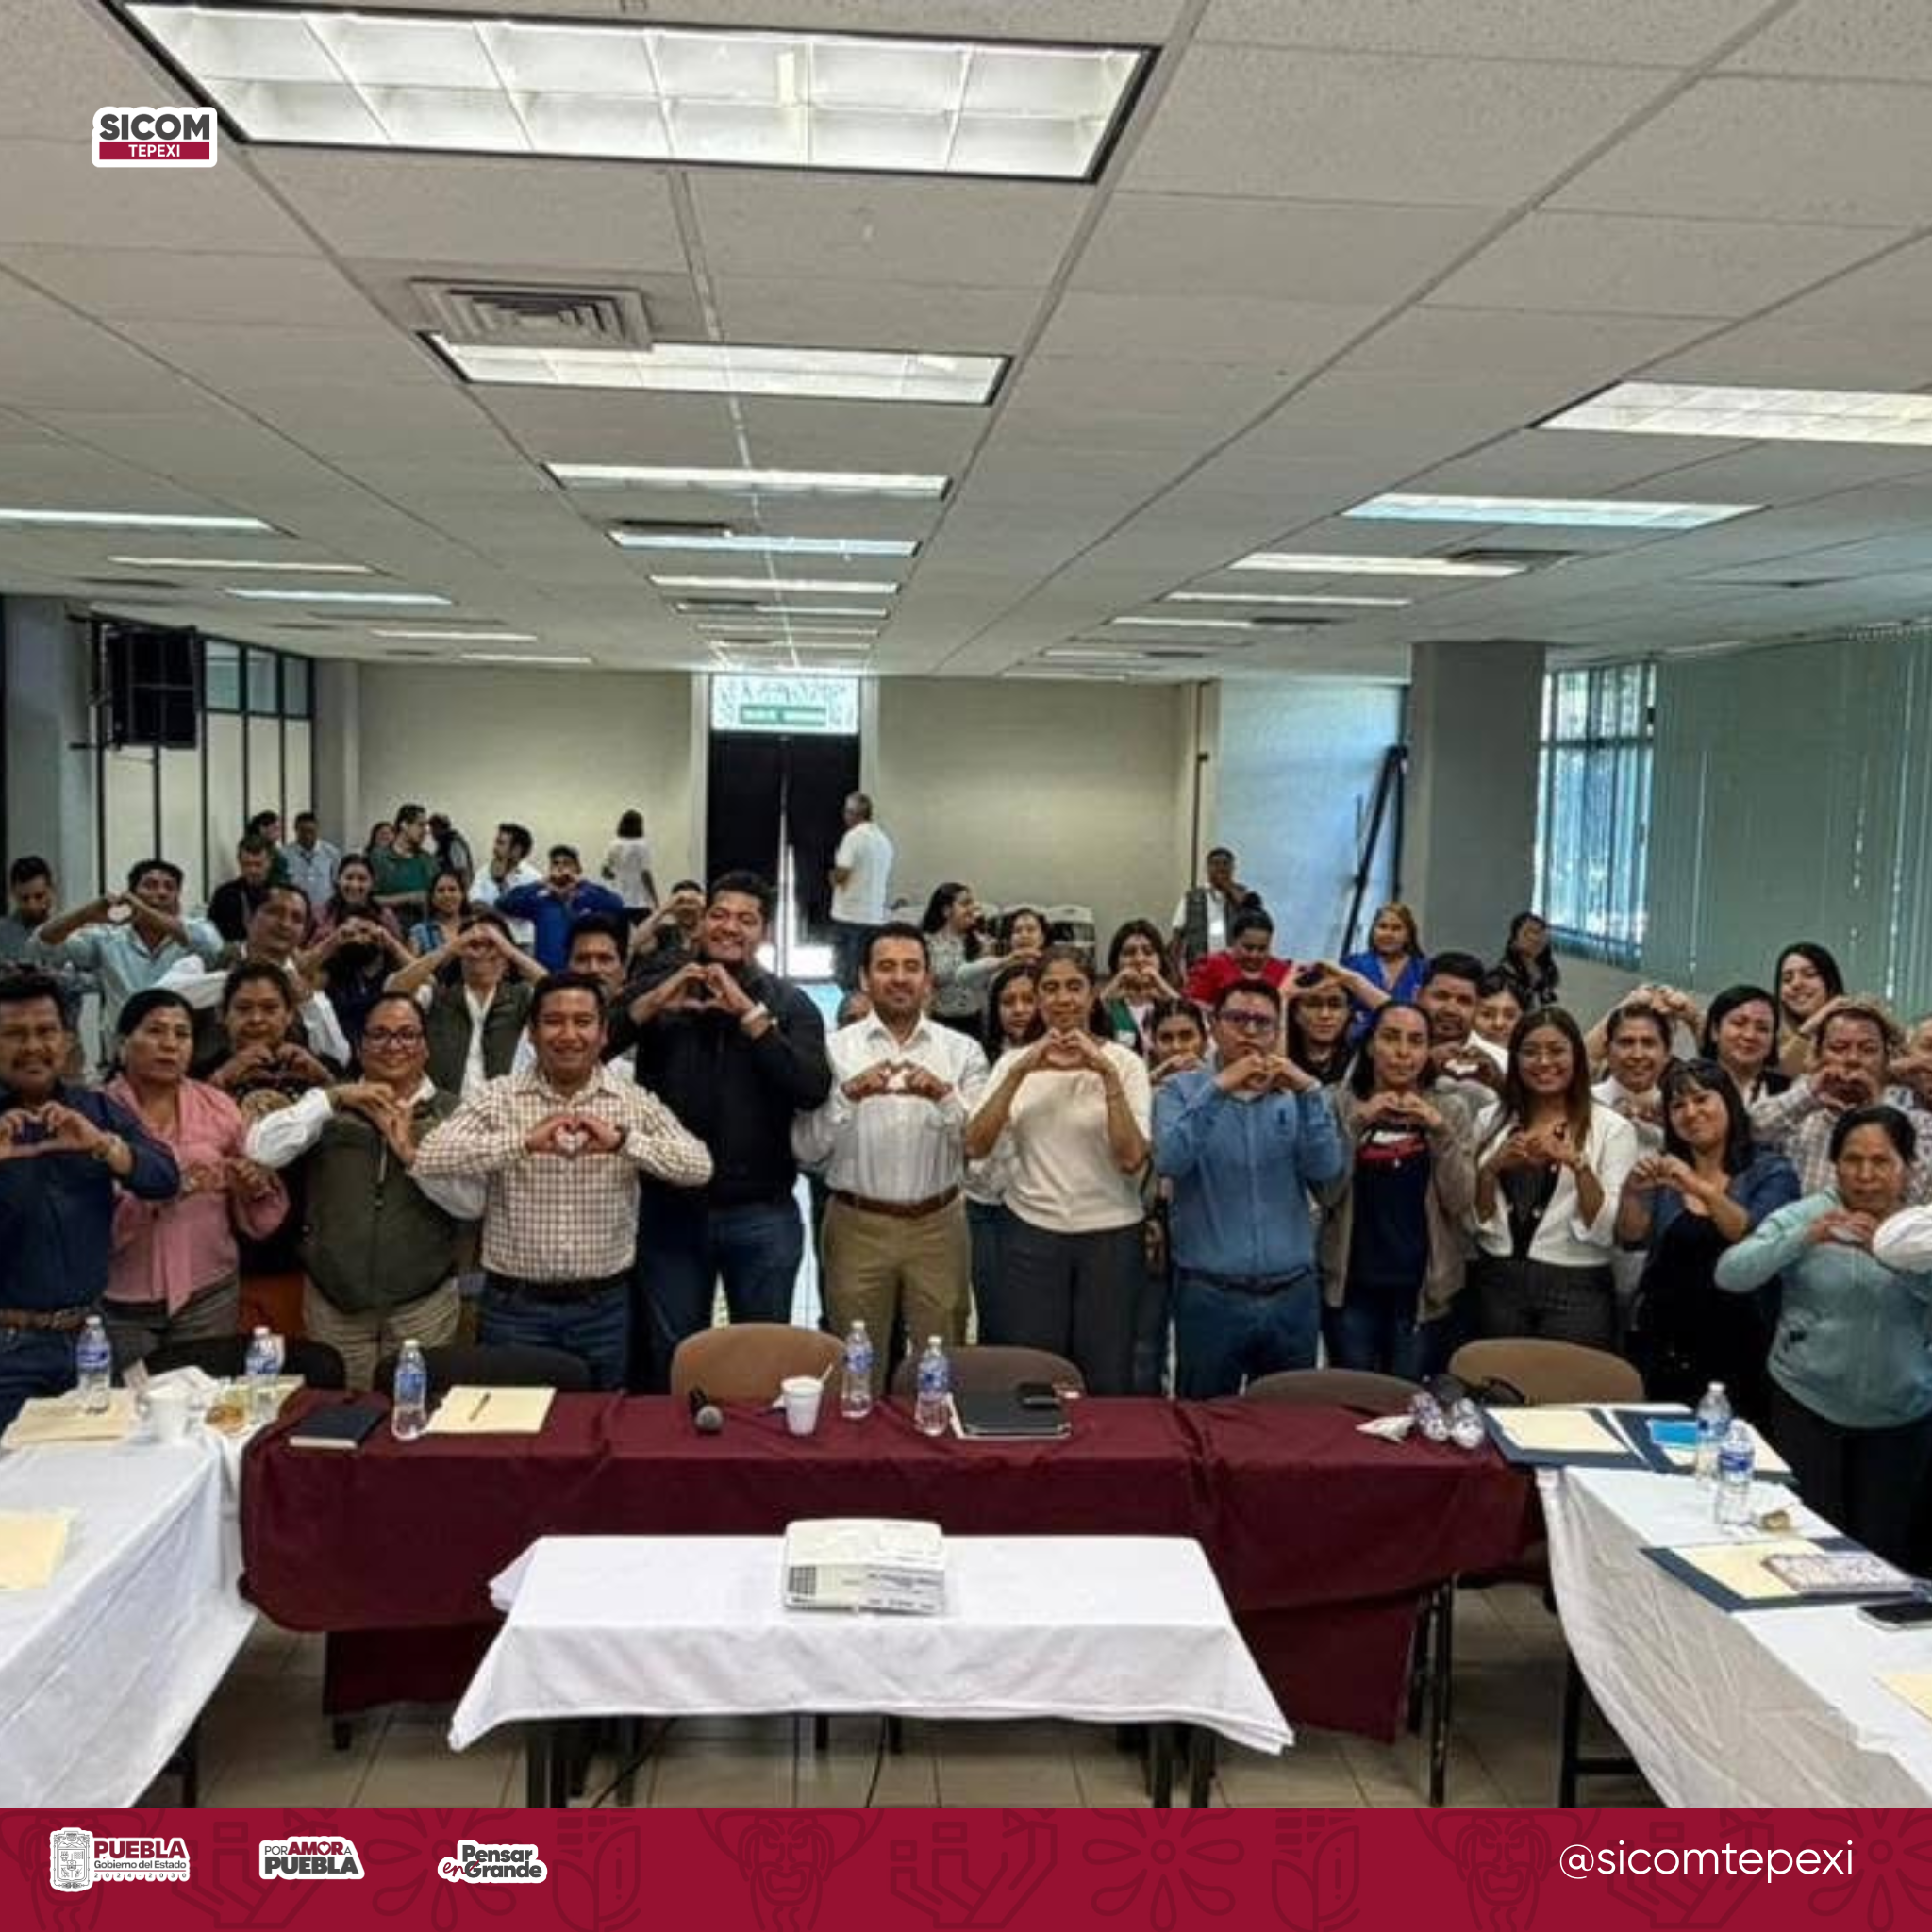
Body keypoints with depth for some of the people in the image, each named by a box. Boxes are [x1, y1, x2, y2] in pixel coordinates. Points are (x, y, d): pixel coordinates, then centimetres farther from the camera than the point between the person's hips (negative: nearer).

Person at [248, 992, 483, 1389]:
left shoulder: (452, 1113, 2)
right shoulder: (329, 1106, 7)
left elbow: (472, 1202, -9)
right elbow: (260, 1150, -9)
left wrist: (412, 1153, -18)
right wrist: (333, 1098, -14)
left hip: (424, 1304, -1)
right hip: (333, 1301, 1)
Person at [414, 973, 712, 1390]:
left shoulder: (635, 1101, 0)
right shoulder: (498, 1098, -2)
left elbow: (700, 1167, -13)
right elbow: (428, 1160, -16)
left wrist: (622, 1140, -27)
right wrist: (523, 1141, -28)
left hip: (603, 1308, 1)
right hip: (515, 1306, -1)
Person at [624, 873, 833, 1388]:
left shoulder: (789, 1003, 0)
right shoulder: (662, 987, 5)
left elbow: (813, 1091, -17)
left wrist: (749, 1013, -20)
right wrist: (651, 1005, -19)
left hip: (762, 1214, -1)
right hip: (671, 1208, 1)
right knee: (669, 1358, 14)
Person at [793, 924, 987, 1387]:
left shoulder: (962, 1051, 2)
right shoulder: (835, 1048, 0)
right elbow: (805, 1150, -7)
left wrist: (944, 1096, -24)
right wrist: (847, 1096, -23)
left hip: (938, 1226, 1)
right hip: (857, 1226, -1)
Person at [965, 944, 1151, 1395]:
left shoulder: (1124, 1063, -1)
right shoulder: (1015, 1062, 4)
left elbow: (1132, 1159, -13)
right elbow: (975, 1146, -9)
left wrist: (1108, 1075, -19)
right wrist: (1021, 1072, -17)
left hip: (1110, 1235, -1)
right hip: (1031, 1232, 1)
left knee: (1106, 1380, 6)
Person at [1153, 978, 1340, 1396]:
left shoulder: (1294, 1096, 8)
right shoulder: (1182, 1091, 0)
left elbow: (1325, 1170, -7)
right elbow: (1170, 1162, -18)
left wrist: (1310, 1092, -17)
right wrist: (1218, 1088, -24)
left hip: (1292, 1295, 3)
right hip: (1209, 1295, -2)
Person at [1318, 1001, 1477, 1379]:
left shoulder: (1450, 1110, 2)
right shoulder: (1341, 1105, 0)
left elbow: (1461, 1202, -5)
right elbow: (1326, 1193, -9)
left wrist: (1440, 1130, -17)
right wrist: (1357, 1123, -18)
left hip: (1426, 1288, 0)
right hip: (1352, 1286, 0)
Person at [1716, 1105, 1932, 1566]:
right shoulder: (1804, 1216, -3)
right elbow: (1730, 1274, -14)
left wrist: (1890, 1253, -33)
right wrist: (1805, 1239, -27)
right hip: (1808, 1405, -2)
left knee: (1885, 1547, 9)